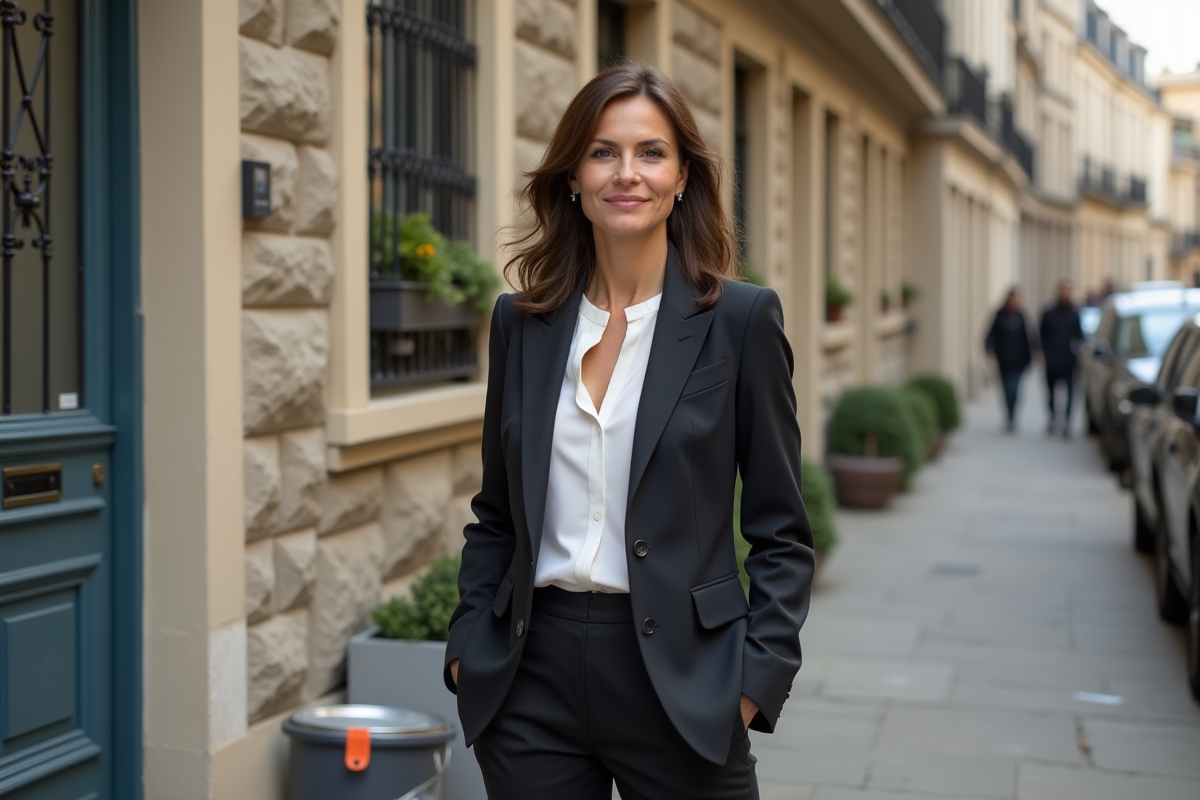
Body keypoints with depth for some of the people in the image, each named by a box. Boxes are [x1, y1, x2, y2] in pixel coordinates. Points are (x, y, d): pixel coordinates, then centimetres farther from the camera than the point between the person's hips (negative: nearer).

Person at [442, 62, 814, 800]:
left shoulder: (741, 318, -4)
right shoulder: (521, 321, 6)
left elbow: (782, 531, -2)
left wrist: (757, 677, -9)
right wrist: (468, 643, 5)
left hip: (678, 677, -3)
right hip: (534, 678, 3)